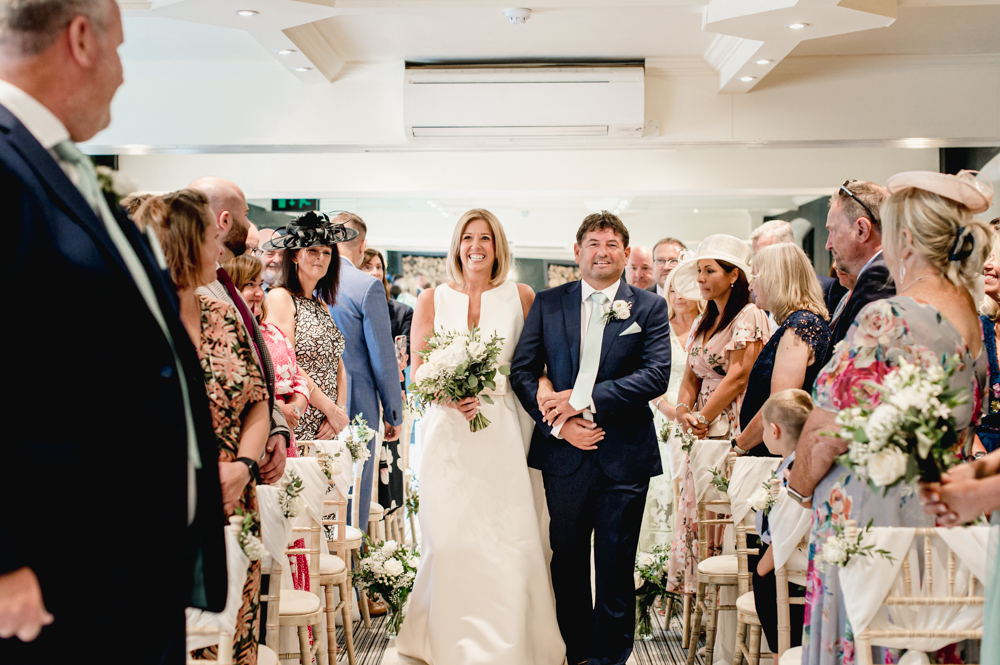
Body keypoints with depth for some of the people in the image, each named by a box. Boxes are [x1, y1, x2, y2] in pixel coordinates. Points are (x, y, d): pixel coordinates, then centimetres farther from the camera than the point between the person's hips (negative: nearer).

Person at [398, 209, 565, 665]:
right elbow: (417, 370, 6)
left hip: (502, 431, 0)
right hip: (448, 431, 0)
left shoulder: (521, 297, 6)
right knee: (450, 536, 0)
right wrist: (449, 396, -11)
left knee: (510, 537, -3)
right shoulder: (432, 300, 7)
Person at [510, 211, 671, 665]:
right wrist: (558, 423, -12)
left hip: (624, 456, -1)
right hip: (564, 453, 2)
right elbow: (521, 370, 2)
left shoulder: (650, 307, 2)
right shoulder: (547, 303, 6)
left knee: (616, 571, 8)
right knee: (567, 565, 13)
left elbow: (656, 375, -10)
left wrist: (582, 399, -16)